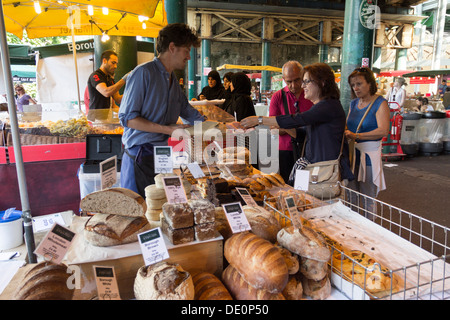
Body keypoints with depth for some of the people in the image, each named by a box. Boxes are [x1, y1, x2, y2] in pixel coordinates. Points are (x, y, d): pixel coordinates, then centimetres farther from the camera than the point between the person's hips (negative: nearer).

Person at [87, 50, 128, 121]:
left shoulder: (110, 78, 17)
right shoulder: (95, 76, -9)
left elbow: (118, 100, 12)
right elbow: (106, 92, -28)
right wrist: (124, 79, -29)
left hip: (107, 116, 7)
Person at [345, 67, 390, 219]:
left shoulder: (380, 103, -6)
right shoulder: (353, 103, 13)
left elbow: (383, 131, -18)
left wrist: (357, 136, -23)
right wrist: (344, 132, -4)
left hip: (369, 154, -5)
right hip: (352, 153, 6)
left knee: (368, 200, 3)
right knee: (350, 197, 8)